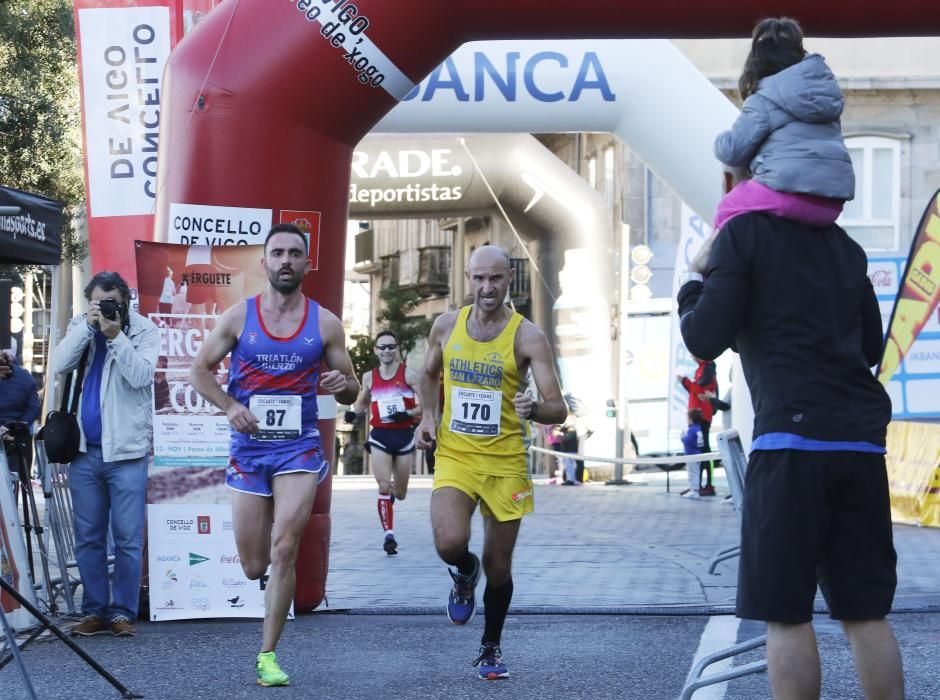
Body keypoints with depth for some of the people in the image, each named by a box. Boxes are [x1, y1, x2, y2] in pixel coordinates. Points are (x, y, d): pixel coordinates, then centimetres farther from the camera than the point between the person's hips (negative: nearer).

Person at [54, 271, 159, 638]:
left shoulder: (144, 331, -2)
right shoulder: (80, 327, 8)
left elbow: (141, 376, -15)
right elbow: (60, 364, -7)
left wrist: (116, 335, -21)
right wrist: (88, 326, -15)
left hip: (126, 449, -3)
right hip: (84, 449, 4)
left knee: (128, 538, -2)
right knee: (88, 537, 7)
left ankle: (123, 612, 3)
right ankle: (94, 611, 14)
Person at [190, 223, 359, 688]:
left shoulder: (325, 323, 0)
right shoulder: (238, 317, 0)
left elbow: (351, 393, 7)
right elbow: (200, 370, 5)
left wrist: (343, 384, -17)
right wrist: (229, 406, -13)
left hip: (298, 447, -1)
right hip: (249, 447, 1)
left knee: (283, 550, -15)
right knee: (254, 567, 4)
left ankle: (268, 656, -6)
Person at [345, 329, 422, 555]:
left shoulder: (408, 375, -4)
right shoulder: (369, 378, 5)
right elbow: (362, 403, 21)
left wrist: (408, 414, -22)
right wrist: (353, 413, -1)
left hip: (404, 435, 0)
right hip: (380, 436, 1)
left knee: (400, 493, 11)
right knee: (384, 487, -15)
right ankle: (388, 534, -12)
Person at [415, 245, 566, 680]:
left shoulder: (527, 337, -9)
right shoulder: (446, 326, 2)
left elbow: (558, 409, -12)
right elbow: (429, 376, 21)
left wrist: (533, 409, -34)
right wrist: (428, 415, 3)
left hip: (505, 461, -1)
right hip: (454, 454, 1)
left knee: (498, 566, 7)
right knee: (450, 544, -22)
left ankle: (491, 648, 30)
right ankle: (465, 574, 15)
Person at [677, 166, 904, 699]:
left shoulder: (744, 234, 1)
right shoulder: (844, 246, 18)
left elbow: (706, 340, -4)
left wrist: (694, 282, 14)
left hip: (793, 437, -6)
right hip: (862, 439, 6)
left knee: (787, 615, -1)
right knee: (866, 613, 8)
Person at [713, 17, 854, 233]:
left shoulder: (763, 101, -2)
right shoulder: (825, 88, 19)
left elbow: (733, 151, -3)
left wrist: (721, 140, 19)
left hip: (791, 193, -7)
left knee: (729, 208, 15)